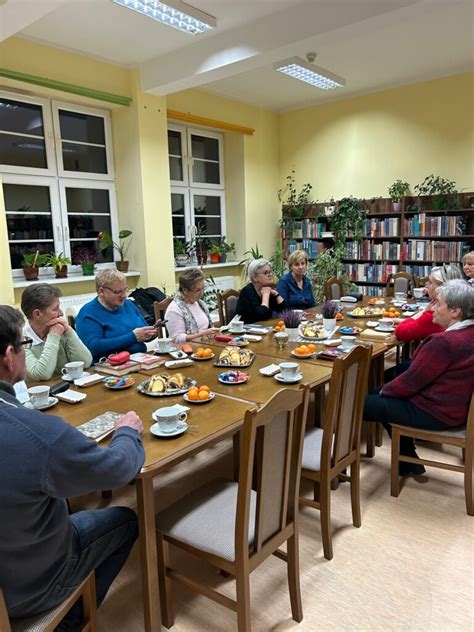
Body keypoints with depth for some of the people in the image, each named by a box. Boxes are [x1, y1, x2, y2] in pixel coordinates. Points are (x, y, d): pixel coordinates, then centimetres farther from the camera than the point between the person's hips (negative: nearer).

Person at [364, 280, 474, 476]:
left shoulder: (445, 342, -29)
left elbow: (411, 381, -21)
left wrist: (385, 390, -1)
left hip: (436, 413, -9)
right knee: (379, 395, 22)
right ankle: (409, 461, 29)